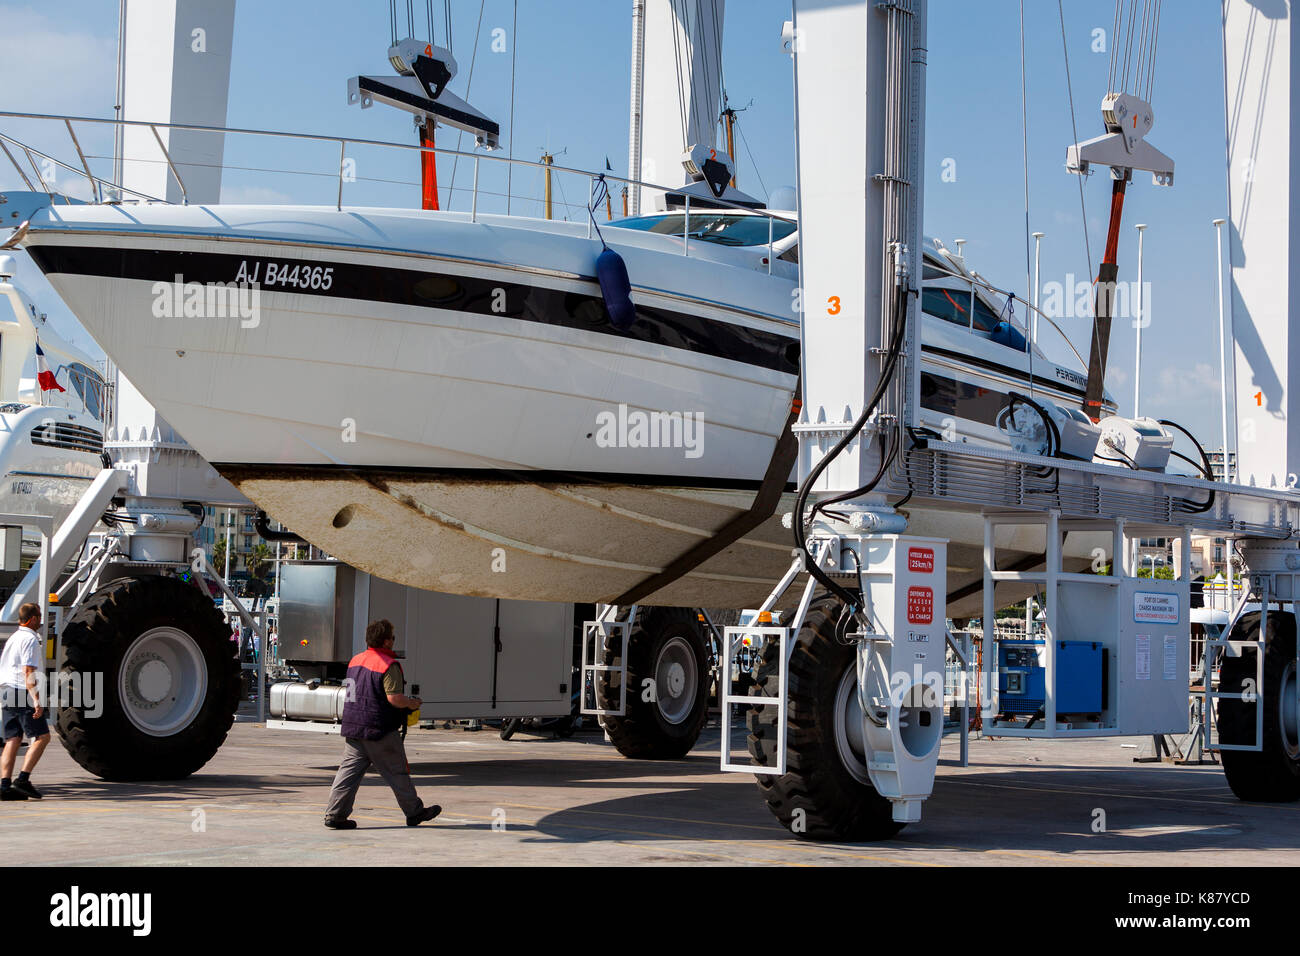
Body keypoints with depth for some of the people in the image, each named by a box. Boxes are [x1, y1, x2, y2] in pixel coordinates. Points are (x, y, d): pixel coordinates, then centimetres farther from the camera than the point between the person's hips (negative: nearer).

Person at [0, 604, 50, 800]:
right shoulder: (30, 639, -9)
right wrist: (36, 699, -22)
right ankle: (23, 779, -15)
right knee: (42, 736, -6)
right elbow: (28, 671, -18)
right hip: (23, 695, -9)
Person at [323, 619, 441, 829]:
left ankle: (335, 814, 0)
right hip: (379, 730, -7)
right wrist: (410, 703, 0)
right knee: (397, 772, 5)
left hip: (352, 726, 7)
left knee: (349, 770, 6)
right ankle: (415, 812, 17)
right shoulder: (388, 665, -15)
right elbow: (394, 698, -21)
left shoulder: (355, 661, 12)